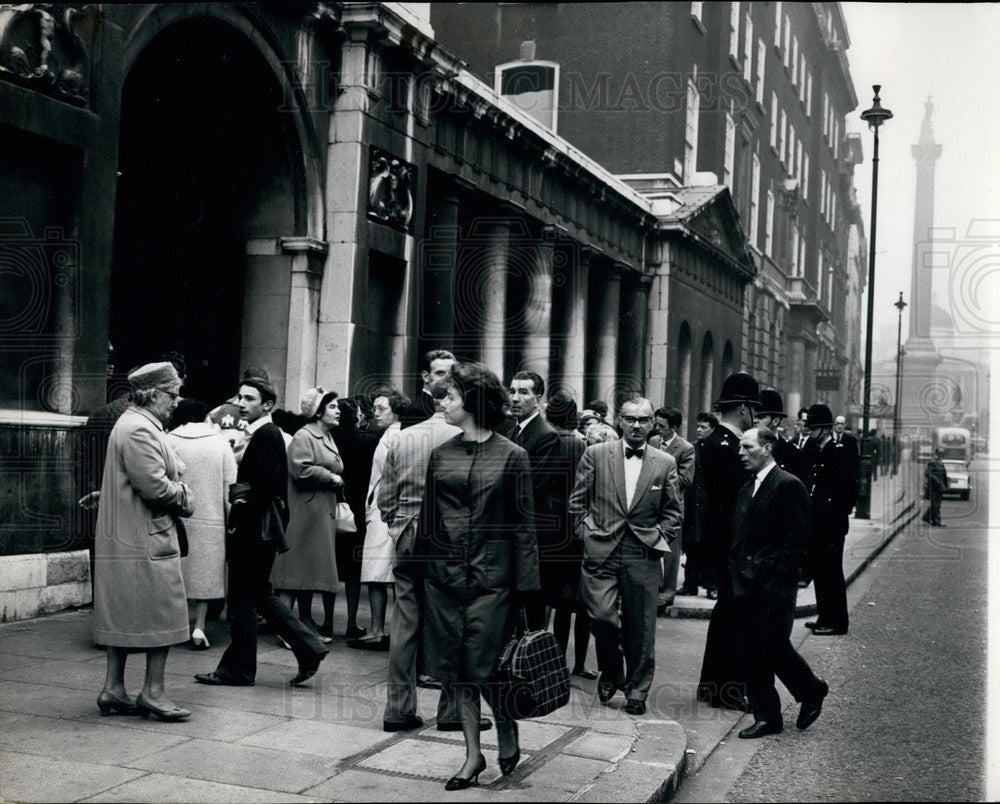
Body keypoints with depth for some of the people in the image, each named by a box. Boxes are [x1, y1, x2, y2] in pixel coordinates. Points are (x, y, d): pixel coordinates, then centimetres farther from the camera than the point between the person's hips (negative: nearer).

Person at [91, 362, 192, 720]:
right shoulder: (140, 429, -17)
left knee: (122, 617, 13)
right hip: (146, 541, -11)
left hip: (122, 540, 11)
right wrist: (183, 497, -6)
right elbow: (154, 486, -23)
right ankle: (153, 691, 3)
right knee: (162, 612, -3)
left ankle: (113, 689, 19)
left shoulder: (132, 424, 19)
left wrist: (177, 489, 5)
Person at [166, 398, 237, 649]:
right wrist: (233, 521, 9)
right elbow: (230, 487, 2)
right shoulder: (219, 442, 3)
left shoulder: (169, 441, -1)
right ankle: (199, 626, 4)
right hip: (211, 519, 1)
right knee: (205, 573, 9)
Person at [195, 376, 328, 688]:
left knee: (242, 600, 0)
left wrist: (240, 530, -19)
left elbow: (263, 487, -22)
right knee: (260, 594, 16)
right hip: (256, 530, 10)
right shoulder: (265, 434, 15)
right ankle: (308, 648, 17)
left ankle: (238, 670, 11)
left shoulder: (265, 435, -15)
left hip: (253, 532, -10)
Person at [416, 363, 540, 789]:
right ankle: (473, 753, 19)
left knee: (486, 667, -2)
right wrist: (420, 567, 6)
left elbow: (523, 524, -3)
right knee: (456, 668, 7)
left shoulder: (512, 456, -3)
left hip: (491, 577, -4)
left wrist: (527, 586, -8)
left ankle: (508, 741, 24)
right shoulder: (440, 455, 8)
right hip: (444, 574, 4)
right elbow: (428, 517, 12)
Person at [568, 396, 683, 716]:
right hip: (601, 553, -1)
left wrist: (658, 539, 2)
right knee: (602, 616, -12)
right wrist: (586, 533, 0)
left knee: (640, 627, 4)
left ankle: (637, 692, 19)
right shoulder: (595, 455, 4)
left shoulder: (665, 464, 7)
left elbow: (673, 511, 12)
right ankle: (611, 672, 16)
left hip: (643, 557, 1)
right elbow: (577, 501, 8)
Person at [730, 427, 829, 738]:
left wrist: (769, 571, -16)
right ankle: (766, 717, 16)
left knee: (775, 648, -4)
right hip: (747, 584, 8)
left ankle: (812, 691, 22)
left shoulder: (789, 485, -9)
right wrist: (738, 572, 9)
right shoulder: (746, 490, 17)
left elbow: (796, 538, -14)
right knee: (755, 654, 8)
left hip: (774, 585, -8)